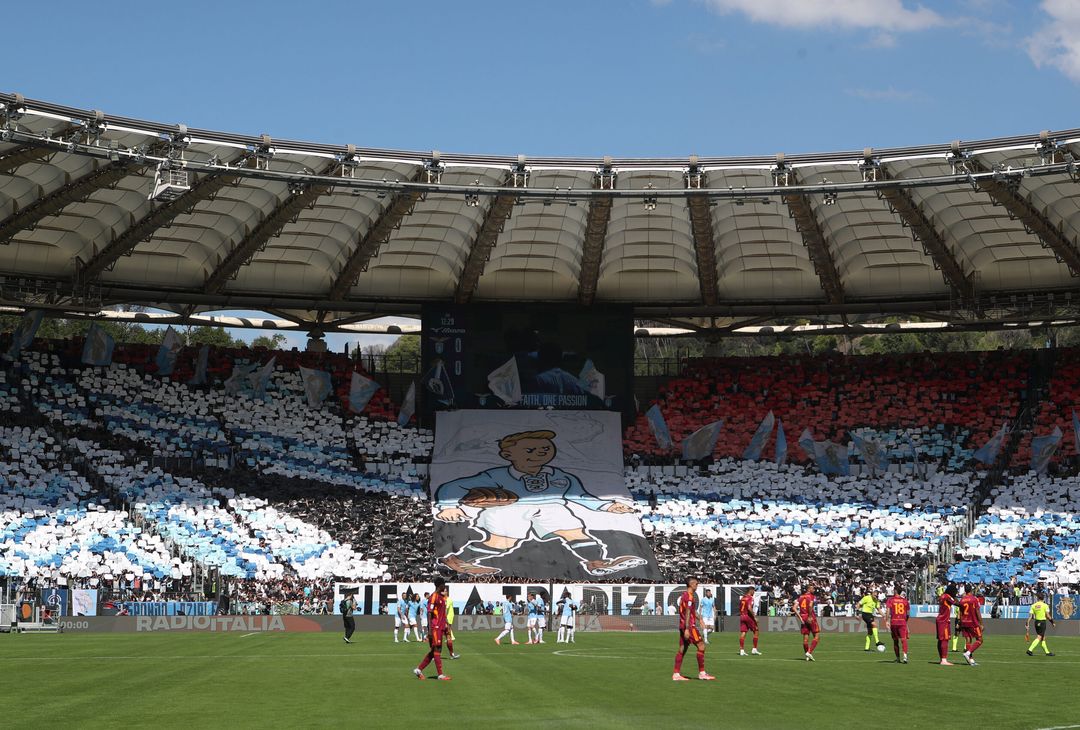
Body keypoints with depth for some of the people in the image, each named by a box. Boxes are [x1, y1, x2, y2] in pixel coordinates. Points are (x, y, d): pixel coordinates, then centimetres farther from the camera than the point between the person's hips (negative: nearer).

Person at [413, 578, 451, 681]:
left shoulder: (442, 597, 16)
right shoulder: (433, 597, -12)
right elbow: (429, 613, -16)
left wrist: (445, 626, 21)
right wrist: (430, 630, -20)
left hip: (440, 627, 9)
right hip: (435, 627, -9)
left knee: (434, 651, 10)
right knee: (437, 649, -6)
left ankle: (419, 669, 17)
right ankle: (440, 674, -3)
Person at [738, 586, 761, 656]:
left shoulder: (742, 598, 13)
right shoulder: (750, 598, -11)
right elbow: (749, 608, -23)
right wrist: (755, 617, -17)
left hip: (742, 616, 7)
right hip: (748, 616, -7)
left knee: (743, 633, 3)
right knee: (755, 632, 7)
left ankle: (741, 650, -2)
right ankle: (754, 649, 7)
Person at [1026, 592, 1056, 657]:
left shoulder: (1033, 605, 2)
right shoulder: (1045, 605, -8)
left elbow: (1030, 616, -1)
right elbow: (1047, 616, -10)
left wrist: (1027, 624, 1)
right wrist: (1052, 622, 3)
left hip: (1036, 622, 5)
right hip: (1042, 622, -5)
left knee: (1043, 638, 16)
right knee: (1039, 638, -6)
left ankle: (1047, 652, 22)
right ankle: (1030, 650, -18)